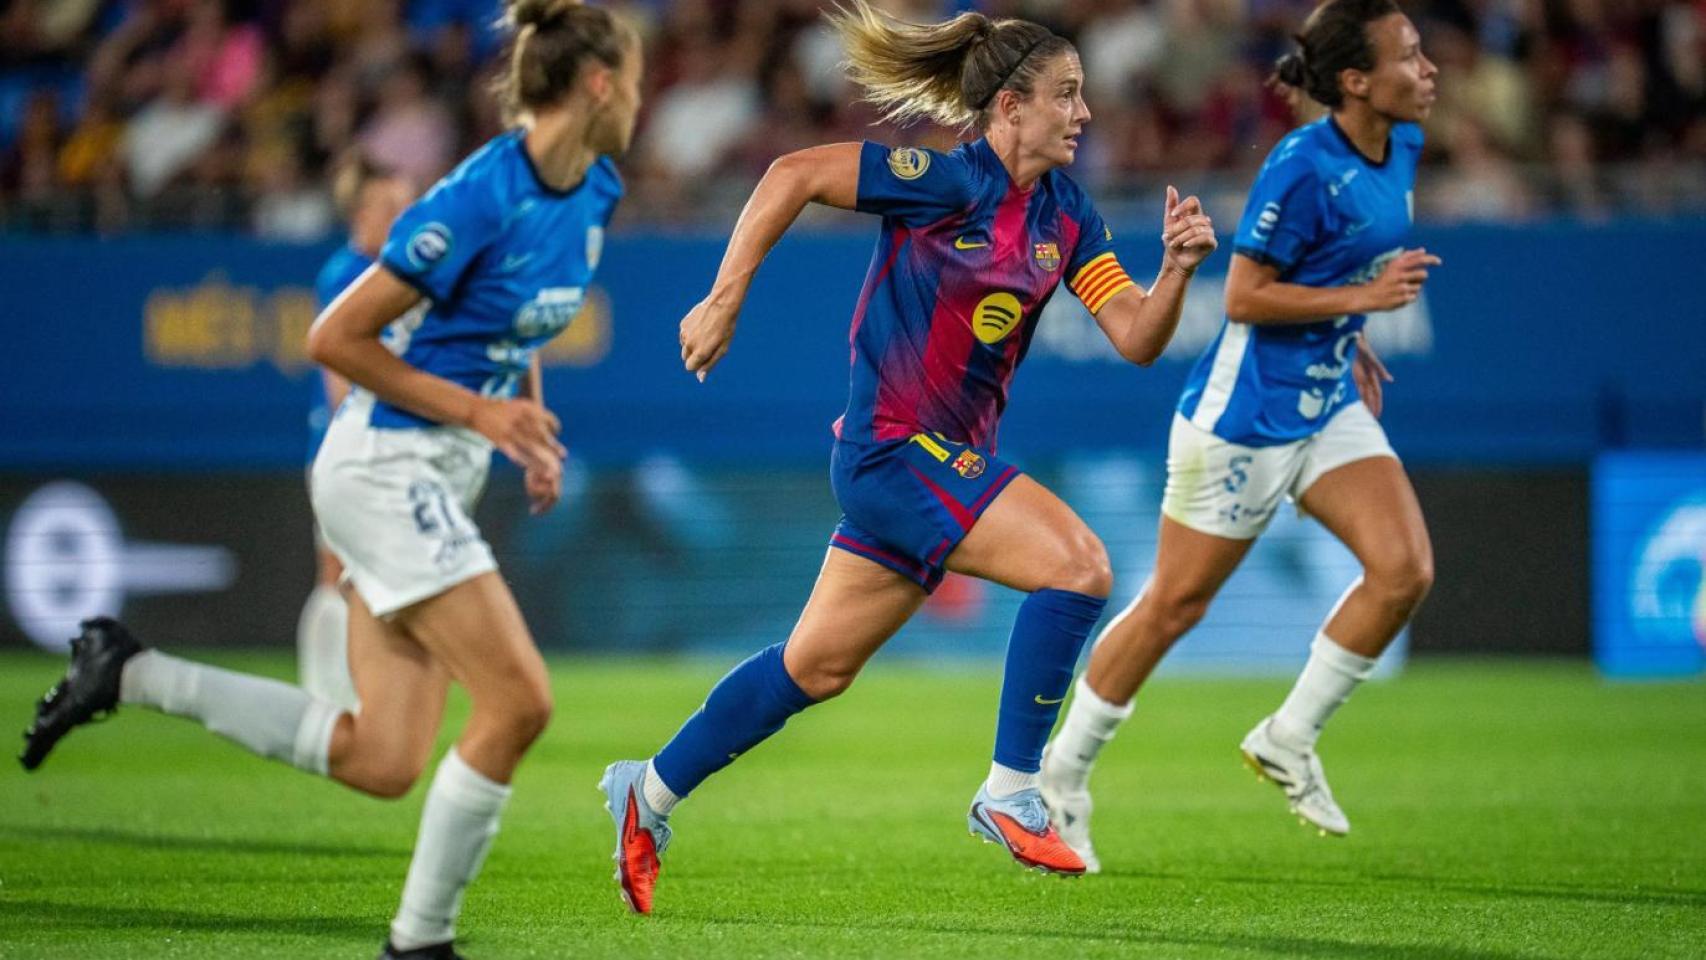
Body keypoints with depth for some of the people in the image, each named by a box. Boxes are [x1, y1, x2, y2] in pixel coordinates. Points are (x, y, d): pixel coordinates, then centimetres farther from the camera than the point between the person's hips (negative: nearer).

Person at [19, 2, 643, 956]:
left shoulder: (595, 195, 6)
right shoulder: (482, 198, -20)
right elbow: (334, 337, -17)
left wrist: (533, 419, 11)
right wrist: (476, 410, -16)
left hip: (439, 478, 9)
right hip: (387, 462, -9)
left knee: (380, 762, 3)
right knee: (520, 700, -14)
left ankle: (132, 672, 13)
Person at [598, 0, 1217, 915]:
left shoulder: (1065, 214, 7)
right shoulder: (949, 180, -16)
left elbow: (1136, 337, 2)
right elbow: (794, 175, -17)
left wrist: (1178, 267, -17)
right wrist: (723, 302, -17)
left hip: (950, 459, 8)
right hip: (894, 448, -8)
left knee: (818, 666, 15)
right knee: (1077, 564, -21)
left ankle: (649, 792, 29)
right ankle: (1009, 793, -13)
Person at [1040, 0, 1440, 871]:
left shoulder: (1401, 148, 3)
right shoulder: (1303, 166, -22)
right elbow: (1243, 297, -20)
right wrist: (1362, 296, -23)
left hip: (1329, 404, 8)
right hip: (1244, 413, -8)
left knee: (1404, 568, -11)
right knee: (1176, 603, 2)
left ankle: (1289, 739, 6)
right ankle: (1061, 774, 18)